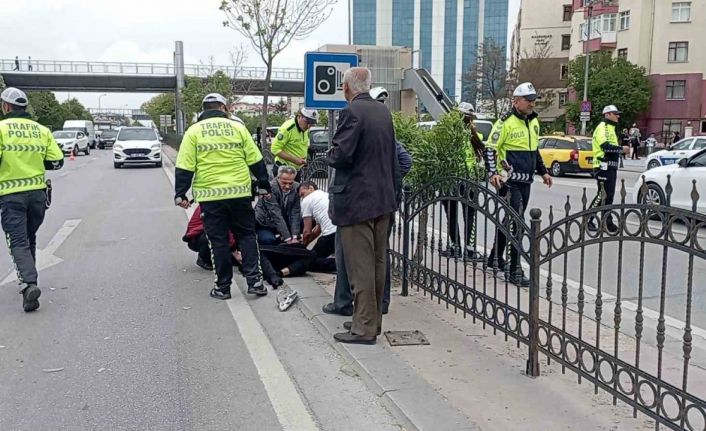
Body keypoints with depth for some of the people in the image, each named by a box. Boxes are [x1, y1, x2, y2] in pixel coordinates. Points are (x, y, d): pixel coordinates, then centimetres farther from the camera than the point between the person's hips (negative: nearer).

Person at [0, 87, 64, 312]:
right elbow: (57, 161, 4)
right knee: (30, 239, 20)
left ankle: (29, 283, -21)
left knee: (18, 242, -4)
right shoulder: (41, 130, 7)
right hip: (37, 192, 4)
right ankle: (28, 282, 32)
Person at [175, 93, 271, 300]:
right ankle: (254, 280, 6)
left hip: (210, 196, -1)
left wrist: (180, 194, 6)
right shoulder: (237, 127, 5)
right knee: (246, 235, 13)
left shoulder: (194, 131, 2)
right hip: (239, 193, 1)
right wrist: (264, 186, 16)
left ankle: (223, 287, 12)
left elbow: (185, 168, -2)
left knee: (218, 241, 7)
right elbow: (255, 161, 6)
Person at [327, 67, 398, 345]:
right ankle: (373, 319, 26)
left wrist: (330, 154, -2)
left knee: (360, 265, -2)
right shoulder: (383, 111, 11)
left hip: (356, 199, -8)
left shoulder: (351, 112, -14)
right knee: (377, 262, 14)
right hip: (383, 197, 8)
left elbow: (341, 155, -21)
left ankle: (364, 328, 3)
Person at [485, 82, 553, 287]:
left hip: (525, 180, 8)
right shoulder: (506, 122, -10)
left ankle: (495, 257, 32)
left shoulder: (534, 122, 15)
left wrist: (543, 172, 25)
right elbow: (490, 149, -11)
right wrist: (493, 173, -21)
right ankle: (515, 271, -8)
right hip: (509, 180, -8)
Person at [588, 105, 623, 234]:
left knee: (609, 195, 10)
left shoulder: (610, 128, 22)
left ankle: (608, 222, 14)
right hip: (604, 166, -10)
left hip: (611, 167, 10)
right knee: (602, 195, -10)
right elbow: (606, 146, -25)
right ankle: (587, 220, -5)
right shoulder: (602, 128, -10)